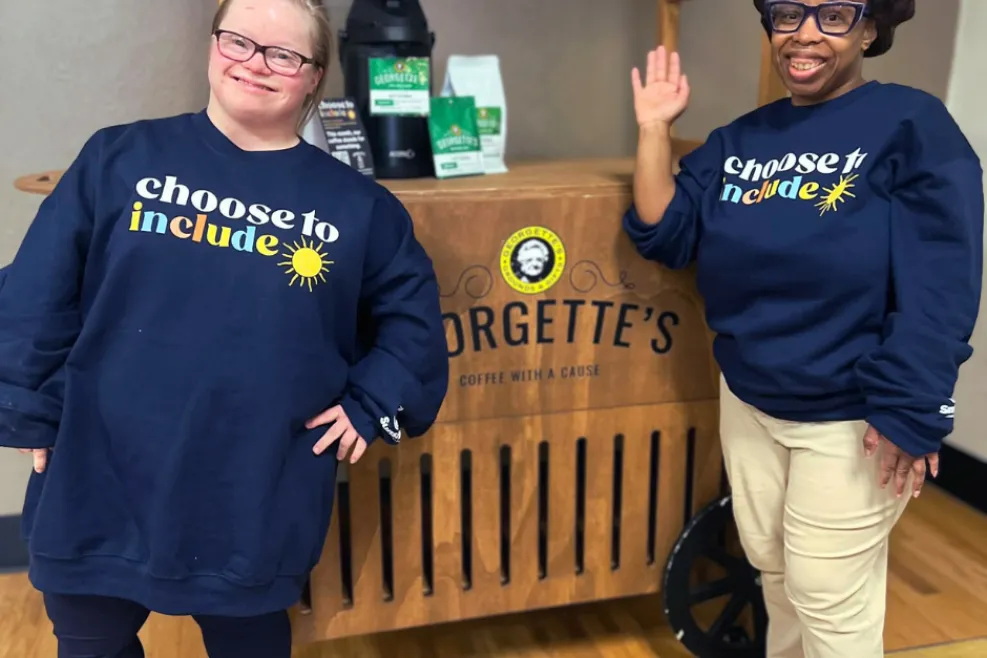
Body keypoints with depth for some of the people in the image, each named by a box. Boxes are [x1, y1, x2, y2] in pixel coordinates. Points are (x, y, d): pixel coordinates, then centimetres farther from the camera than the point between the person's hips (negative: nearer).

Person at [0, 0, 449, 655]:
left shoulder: (355, 203, 2)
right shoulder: (118, 159, 0)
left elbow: (412, 317, 10)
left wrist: (370, 407, 2)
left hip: (258, 498, 0)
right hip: (100, 485, 1)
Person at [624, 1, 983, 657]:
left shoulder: (912, 125, -11)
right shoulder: (739, 141, 6)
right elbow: (663, 236, -1)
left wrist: (908, 413, -19)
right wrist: (655, 129, -4)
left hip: (851, 419, -5)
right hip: (746, 401, 6)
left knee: (828, 598, 7)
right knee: (770, 567, 21)